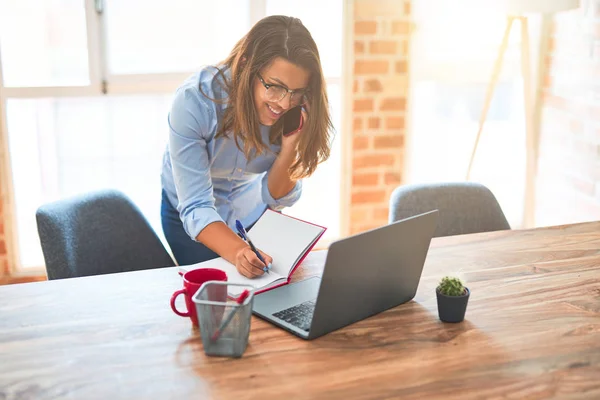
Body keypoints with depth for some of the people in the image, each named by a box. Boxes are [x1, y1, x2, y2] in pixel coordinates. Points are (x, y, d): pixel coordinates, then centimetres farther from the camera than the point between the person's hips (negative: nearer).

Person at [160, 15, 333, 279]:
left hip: (254, 212, 3)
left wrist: (290, 145, -33)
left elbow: (276, 199, -16)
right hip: (191, 218, -3)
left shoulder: (295, 113, -23)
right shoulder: (194, 101, -34)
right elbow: (196, 209, -36)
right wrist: (238, 253, -54)